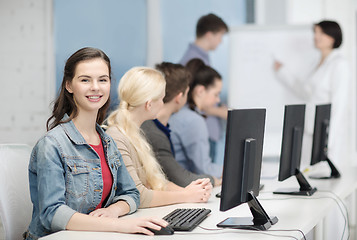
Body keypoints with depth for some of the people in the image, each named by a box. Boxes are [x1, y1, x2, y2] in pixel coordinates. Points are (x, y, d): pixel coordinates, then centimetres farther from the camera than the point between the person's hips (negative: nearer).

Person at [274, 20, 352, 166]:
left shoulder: (339, 64, -10)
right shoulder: (319, 64, 17)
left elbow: (339, 104, -15)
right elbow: (306, 92, 25)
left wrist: (329, 141, -21)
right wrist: (282, 72, 28)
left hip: (329, 133, -8)